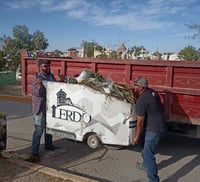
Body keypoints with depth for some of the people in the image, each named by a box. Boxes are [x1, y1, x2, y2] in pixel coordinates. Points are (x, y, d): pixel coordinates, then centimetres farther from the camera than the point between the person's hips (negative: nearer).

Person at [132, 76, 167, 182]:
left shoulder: (141, 100, -23)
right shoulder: (152, 92, 5)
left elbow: (140, 122, -18)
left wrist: (136, 136, -7)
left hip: (155, 129, -10)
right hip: (159, 125, 10)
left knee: (148, 154, -7)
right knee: (143, 142, 28)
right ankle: (146, 165, 45)